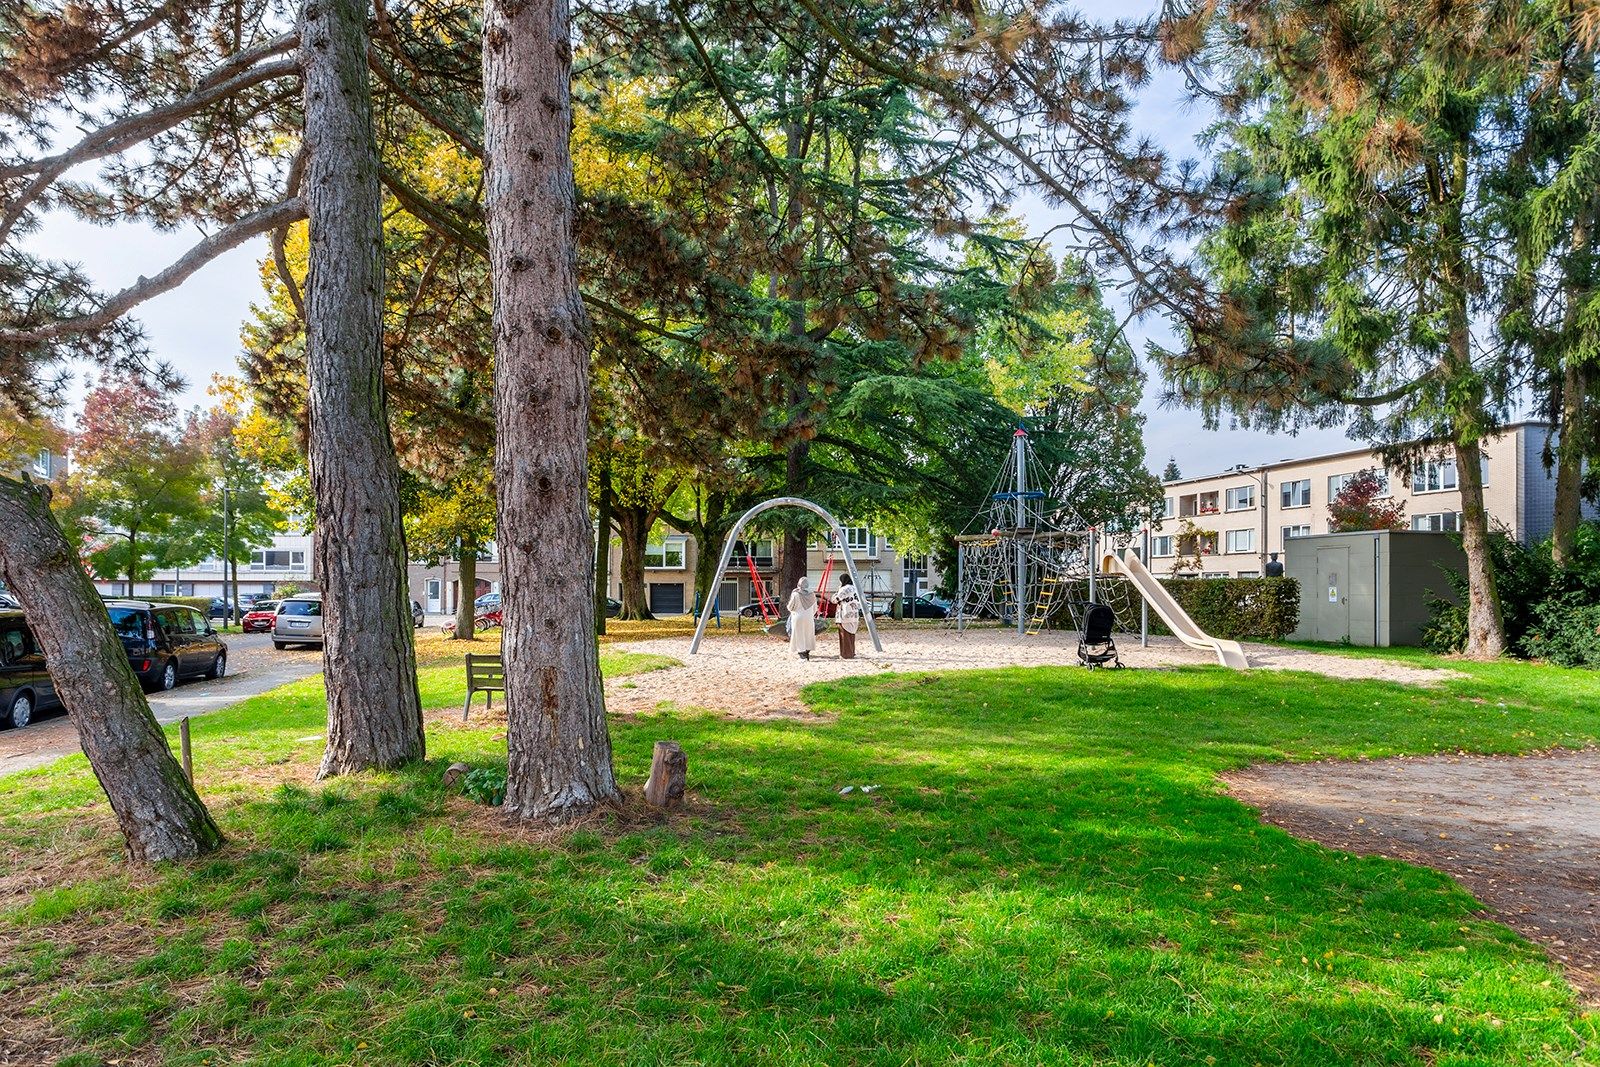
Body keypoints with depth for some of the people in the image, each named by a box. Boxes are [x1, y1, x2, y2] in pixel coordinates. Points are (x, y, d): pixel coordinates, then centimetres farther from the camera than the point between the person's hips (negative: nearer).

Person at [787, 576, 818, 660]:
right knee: (808, 636, 16)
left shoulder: (795, 594, -15)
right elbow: (815, 608, 7)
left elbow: (790, 607, -6)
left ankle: (802, 655, -3)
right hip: (809, 619, 3)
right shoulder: (812, 594, -3)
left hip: (798, 618, -3)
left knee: (799, 637, 3)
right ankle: (807, 653, 20)